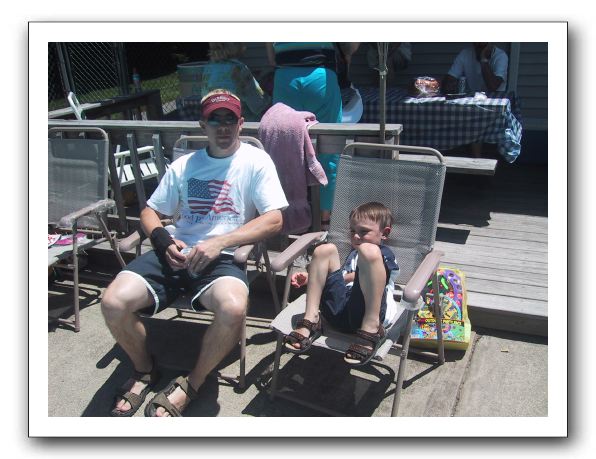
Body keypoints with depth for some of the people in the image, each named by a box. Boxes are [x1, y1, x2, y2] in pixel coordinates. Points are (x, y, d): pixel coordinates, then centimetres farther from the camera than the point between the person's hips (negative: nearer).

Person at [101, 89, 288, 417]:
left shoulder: (256, 162, 5)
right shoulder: (183, 165, 17)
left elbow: (274, 220, -6)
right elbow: (150, 212, 20)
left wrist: (220, 242, -16)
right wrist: (163, 240, -4)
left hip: (222, 257, -3)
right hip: (175, 252, 4)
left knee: (233, 308, -37)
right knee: (113, 303, -20)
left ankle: (190, 384, -6)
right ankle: (144, 371, 12)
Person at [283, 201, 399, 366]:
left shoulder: (385, 254, 14)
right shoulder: (354, 253, 39)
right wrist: (310, 278, 21)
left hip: (363, 313, -6)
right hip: (338, 311, 6)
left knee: (369, 250, -27)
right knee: (325, 250, -2)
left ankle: (370, 328, -29)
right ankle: (311, 320, -14)